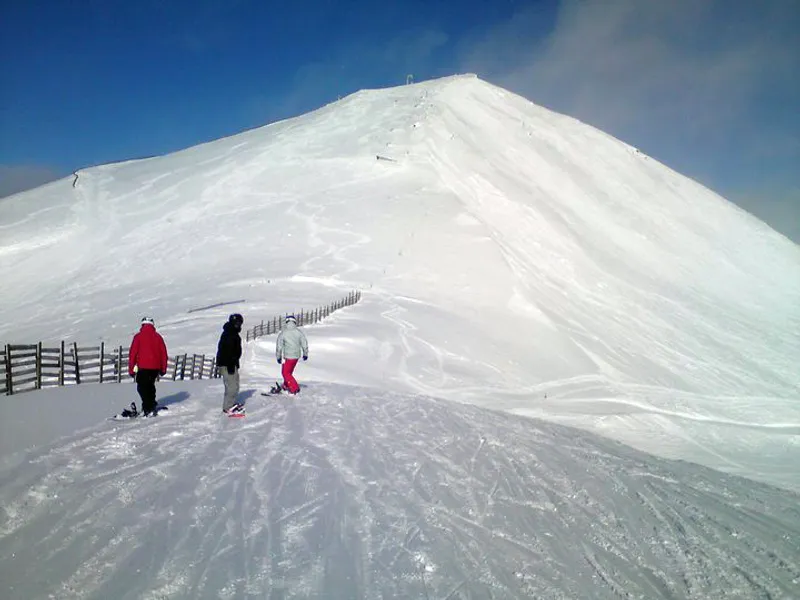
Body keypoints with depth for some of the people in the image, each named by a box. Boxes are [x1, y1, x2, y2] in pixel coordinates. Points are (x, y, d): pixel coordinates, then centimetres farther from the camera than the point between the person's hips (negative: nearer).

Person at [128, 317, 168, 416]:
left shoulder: (138, 337, -1)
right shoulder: (158, 336, 7)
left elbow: (132, 354, -3)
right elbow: (163, 353, 9)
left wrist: (131, 369, 1)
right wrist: (163, 369, 16)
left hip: (143, 367, -4)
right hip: (155, 367, 4)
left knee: (142, 387, 3)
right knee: (150, 385, 23)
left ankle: (149, 409, -8)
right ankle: (151, 404, 25)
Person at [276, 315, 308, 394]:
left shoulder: (283, 333, -10)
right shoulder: (299, 332, -2)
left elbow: (279, 346, -6)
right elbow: (304, 343, 3)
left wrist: (278, 357, 5)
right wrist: (305, 354, 18)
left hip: (288, 356, -5)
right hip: (297, 355, 5)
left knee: (285, 373, 6)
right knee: (288, 371, 22)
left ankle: (295, 388, -1)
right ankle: (286, 386, 33)